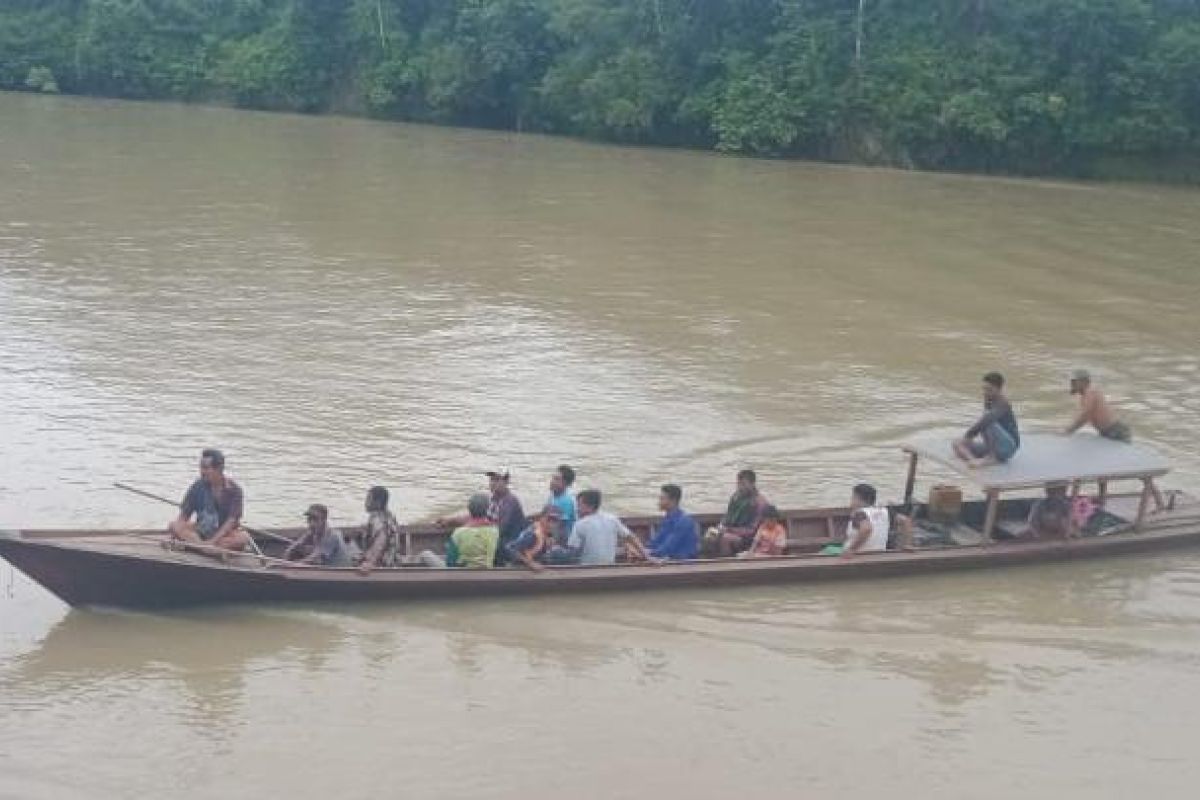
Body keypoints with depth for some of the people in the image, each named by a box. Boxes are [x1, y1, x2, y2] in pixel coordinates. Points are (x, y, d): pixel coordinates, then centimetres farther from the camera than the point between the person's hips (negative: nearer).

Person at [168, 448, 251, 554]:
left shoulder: (233, 490, -10)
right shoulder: (197, 487, -1)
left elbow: (231, 521, -18)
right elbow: (183, 516, -3)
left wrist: (213, 541, -30)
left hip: (225, 534, -3)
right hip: (201, 531, 3)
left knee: (243, 537, -34)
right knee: (173, 526, -21)